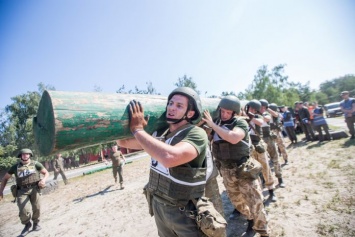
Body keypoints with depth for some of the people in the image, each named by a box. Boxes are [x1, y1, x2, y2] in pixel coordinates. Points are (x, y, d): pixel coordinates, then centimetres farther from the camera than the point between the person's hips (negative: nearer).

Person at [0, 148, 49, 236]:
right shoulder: (15, 167, 8)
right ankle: (27, 224, 19)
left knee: (36, 208, -1)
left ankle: (36, 224, 26)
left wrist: (43, 180, -14)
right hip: (22, 191, 1)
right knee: (24, 211, -12)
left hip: (34, 189, -1)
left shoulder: (35, 164, 3)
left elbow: (46, 173, 7)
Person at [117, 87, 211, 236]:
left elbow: (169, 157, -41)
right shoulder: (159, 133, -3)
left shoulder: (196, 134, -23)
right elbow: (123, 142, 6)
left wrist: (137, 129, -30)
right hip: (158, 206, 6)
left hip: (185, 212, -5)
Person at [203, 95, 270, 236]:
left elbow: (234, 138, -34)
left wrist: (213, 125, -30)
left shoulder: (240, 123, -14)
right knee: (236, 200, 21)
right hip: (226, 170, 5)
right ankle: (251, 219, 48)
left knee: (254, 201, 5)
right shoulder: (216, 122, 0)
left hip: (243, 168, -4)